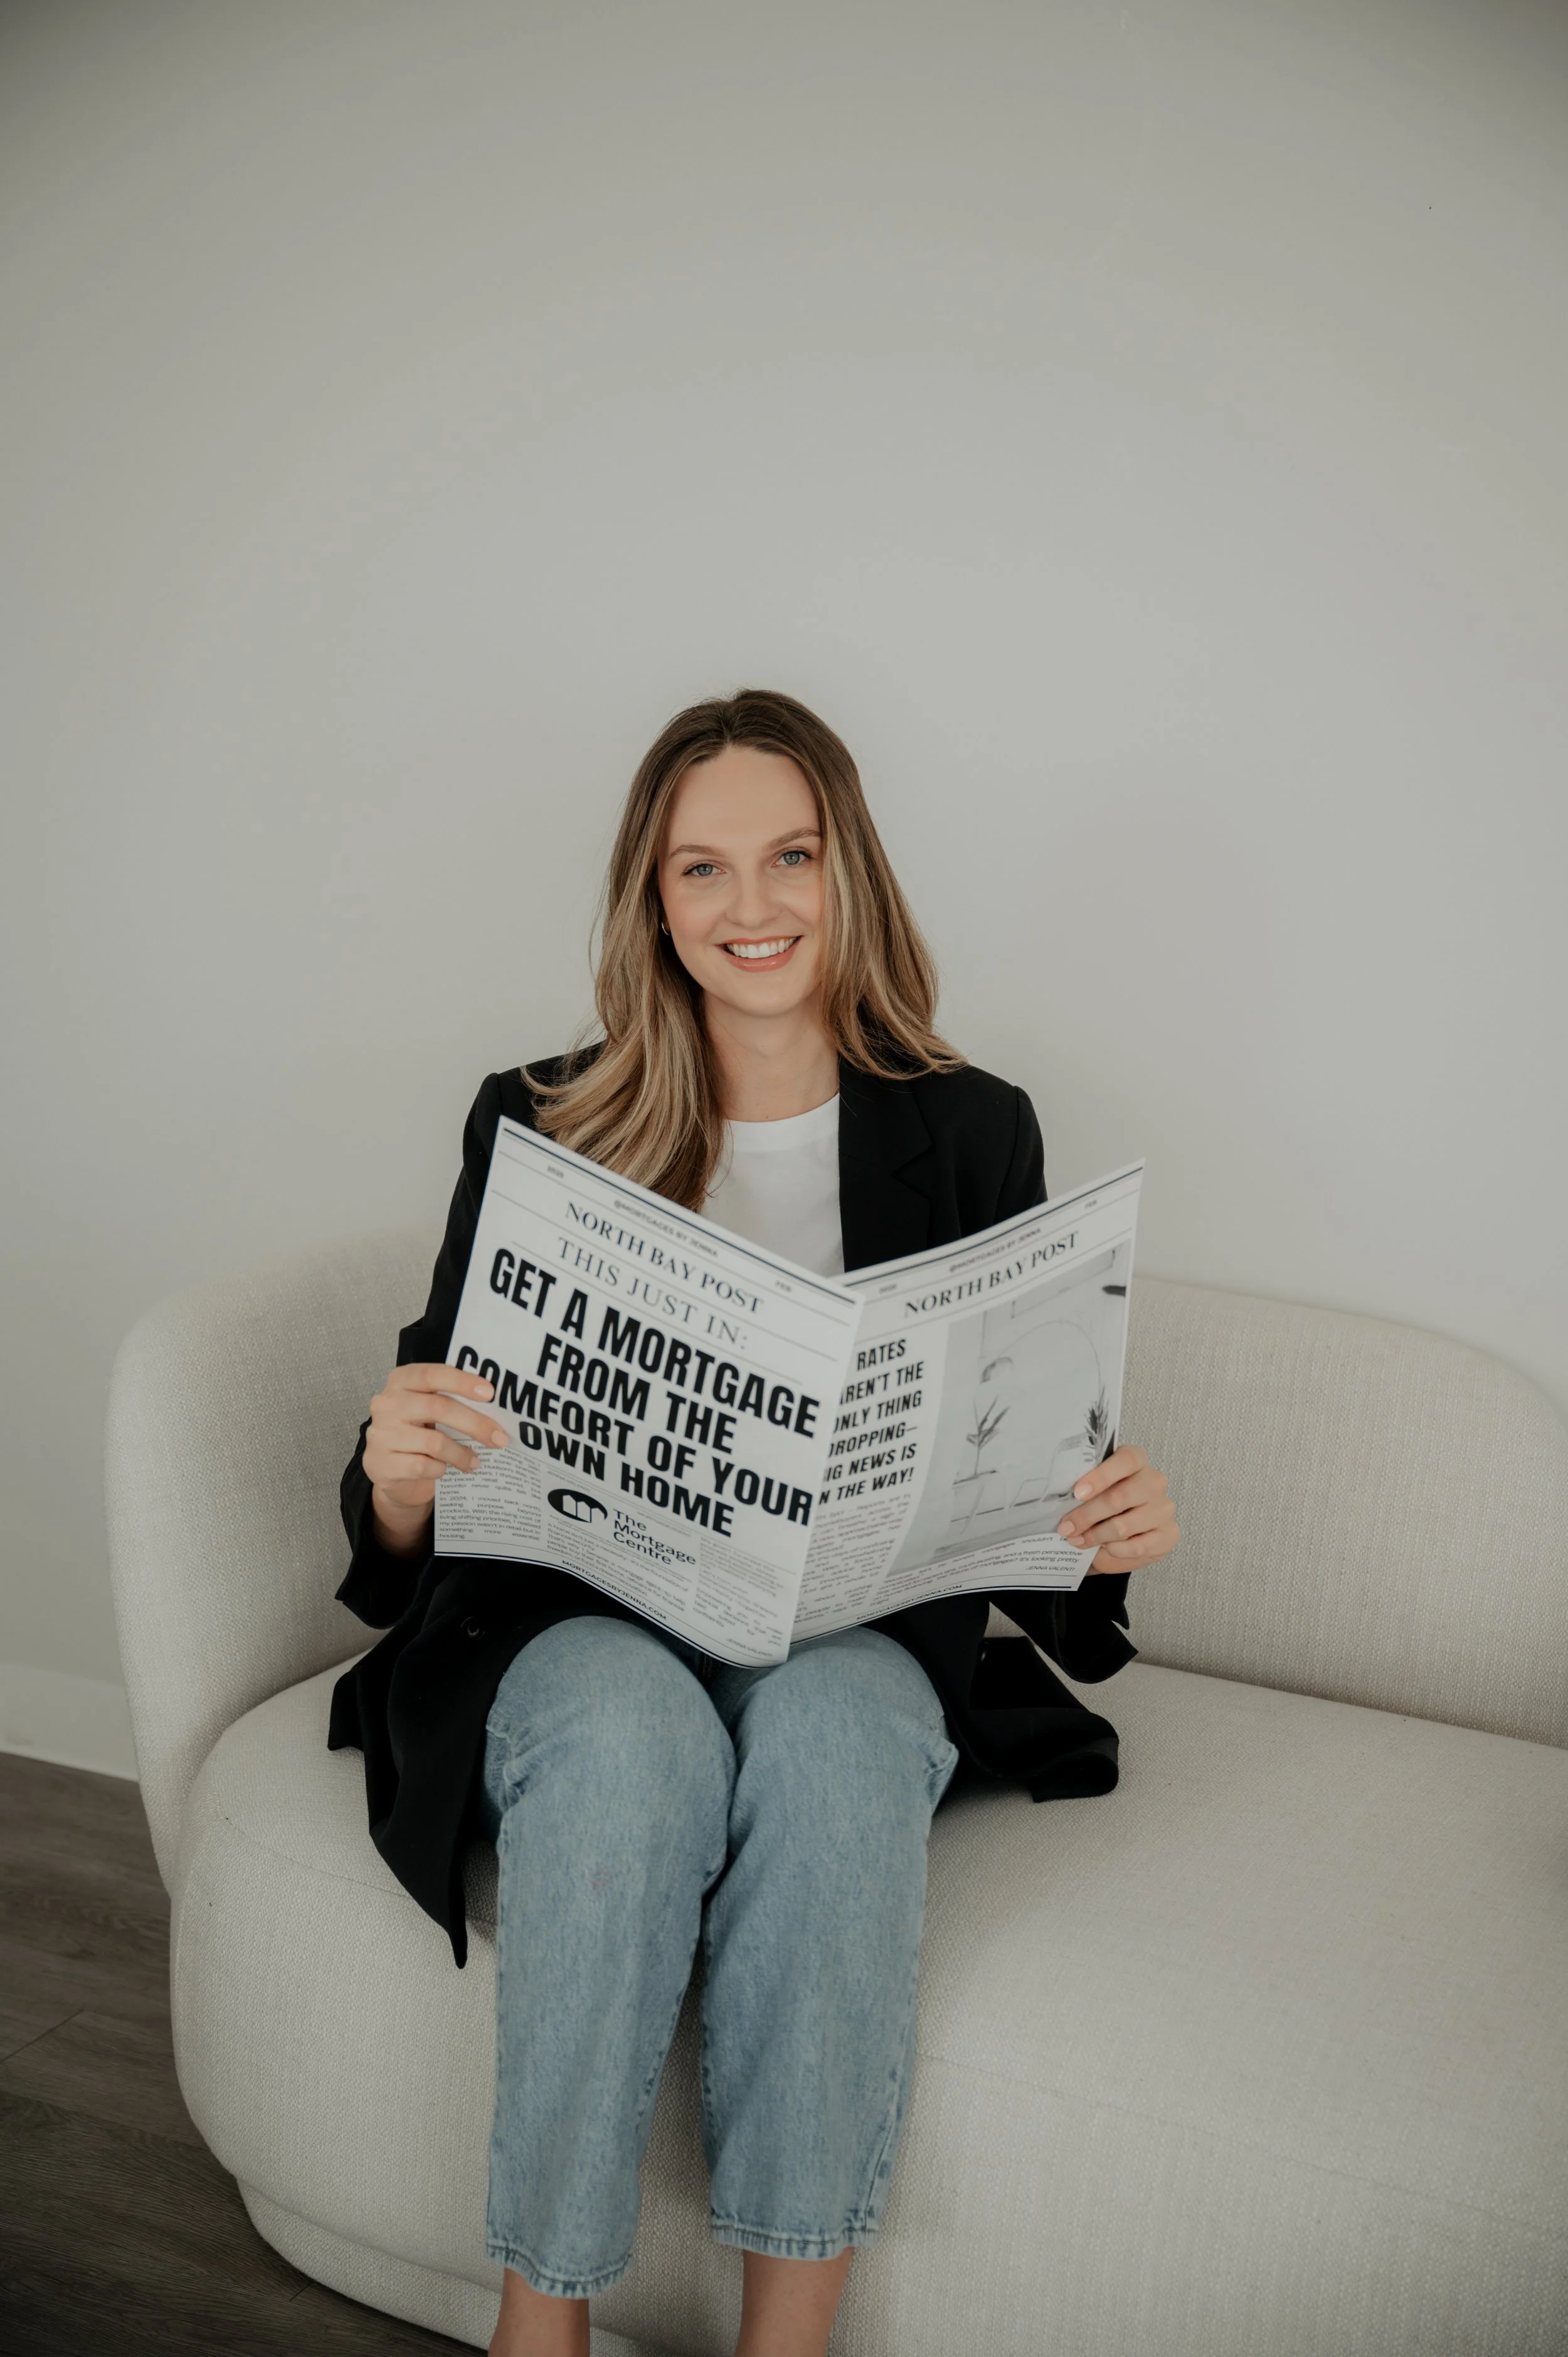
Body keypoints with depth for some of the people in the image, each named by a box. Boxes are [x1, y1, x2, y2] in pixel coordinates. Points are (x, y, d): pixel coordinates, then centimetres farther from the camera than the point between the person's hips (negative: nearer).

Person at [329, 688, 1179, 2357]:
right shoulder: (541, 1128, 3)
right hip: (589, 1618, 0)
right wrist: (398, 1477, -24)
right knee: (630, 1730, -34)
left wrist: (1117, 1517, -16)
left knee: (828, 1727, -33)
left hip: (867, 1635, 1)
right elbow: (451, 1428, 0)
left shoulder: (973, 1135, 5)